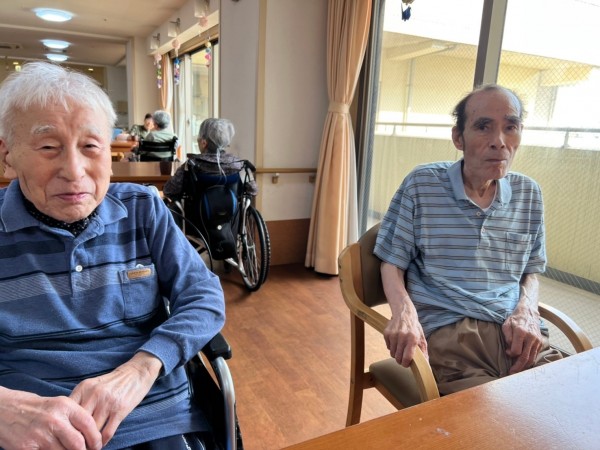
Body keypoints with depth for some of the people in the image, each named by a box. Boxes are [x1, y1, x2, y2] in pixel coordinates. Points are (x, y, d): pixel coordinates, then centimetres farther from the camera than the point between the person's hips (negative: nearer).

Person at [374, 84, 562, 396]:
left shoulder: (529, 194, 12)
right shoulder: (421, 185, -1)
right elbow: (392, 263, 4)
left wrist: (527, 311, 0)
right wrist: (404, 311, -16)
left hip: (516, 333, 5)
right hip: (446, 333, -4)